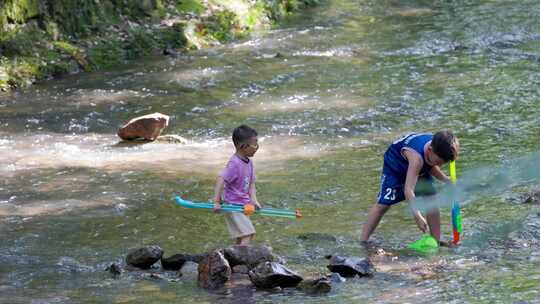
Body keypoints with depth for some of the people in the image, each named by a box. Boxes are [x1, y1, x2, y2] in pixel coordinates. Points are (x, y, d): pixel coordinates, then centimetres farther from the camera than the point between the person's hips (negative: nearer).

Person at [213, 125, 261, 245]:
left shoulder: (249, 162, 5)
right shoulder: (234, 164, -23)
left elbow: (251, 183, 8)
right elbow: (221, 179, -29)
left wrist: (254, 200, -7)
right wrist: (216, 202, -32)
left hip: (243, 206, 9)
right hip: (233, 206, -9)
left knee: (241, 237, 17)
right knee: (248, 233, -16)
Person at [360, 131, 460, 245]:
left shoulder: (440, 149, -25)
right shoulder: (416, 157, -46)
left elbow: (431, 167, -1)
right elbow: (408, 190, -50)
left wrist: (444, 179, -19)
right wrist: (417, 216, -57)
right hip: (395, 164, -6)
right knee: (384, 203, -12)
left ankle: (436, 240, 4)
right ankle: (363, 241, -5)